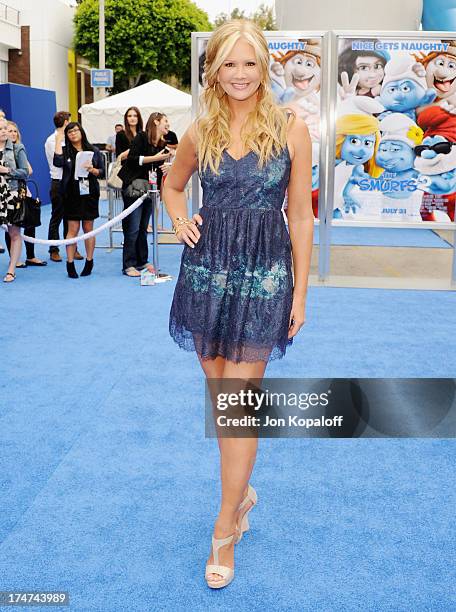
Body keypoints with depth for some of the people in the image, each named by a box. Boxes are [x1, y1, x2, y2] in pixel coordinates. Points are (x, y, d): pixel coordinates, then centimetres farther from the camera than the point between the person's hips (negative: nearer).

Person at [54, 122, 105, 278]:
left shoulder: (93, 151, 8)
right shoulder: (65, 151, 4)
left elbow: (102, 172, 8)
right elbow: (58, 163, -17)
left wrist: (92, 170, -13)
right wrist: (58, 141, -12)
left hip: (90, 194, 1)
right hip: (72, 195, -1)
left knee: (88, 229, 7)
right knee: (73, 229, -2)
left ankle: (89, 262, 15)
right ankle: (70, 264, 2)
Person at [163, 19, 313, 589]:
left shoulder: (290, 128, -4)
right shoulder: (201, 131, 4)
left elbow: (300, 215, -1)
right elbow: (172, 184, 23)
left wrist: (300, 292, -2)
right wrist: (179, 219, 1)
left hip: (264, 275, -3)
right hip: (207, 270, 4)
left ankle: (225, 529, 10)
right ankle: (242, 489, 35)